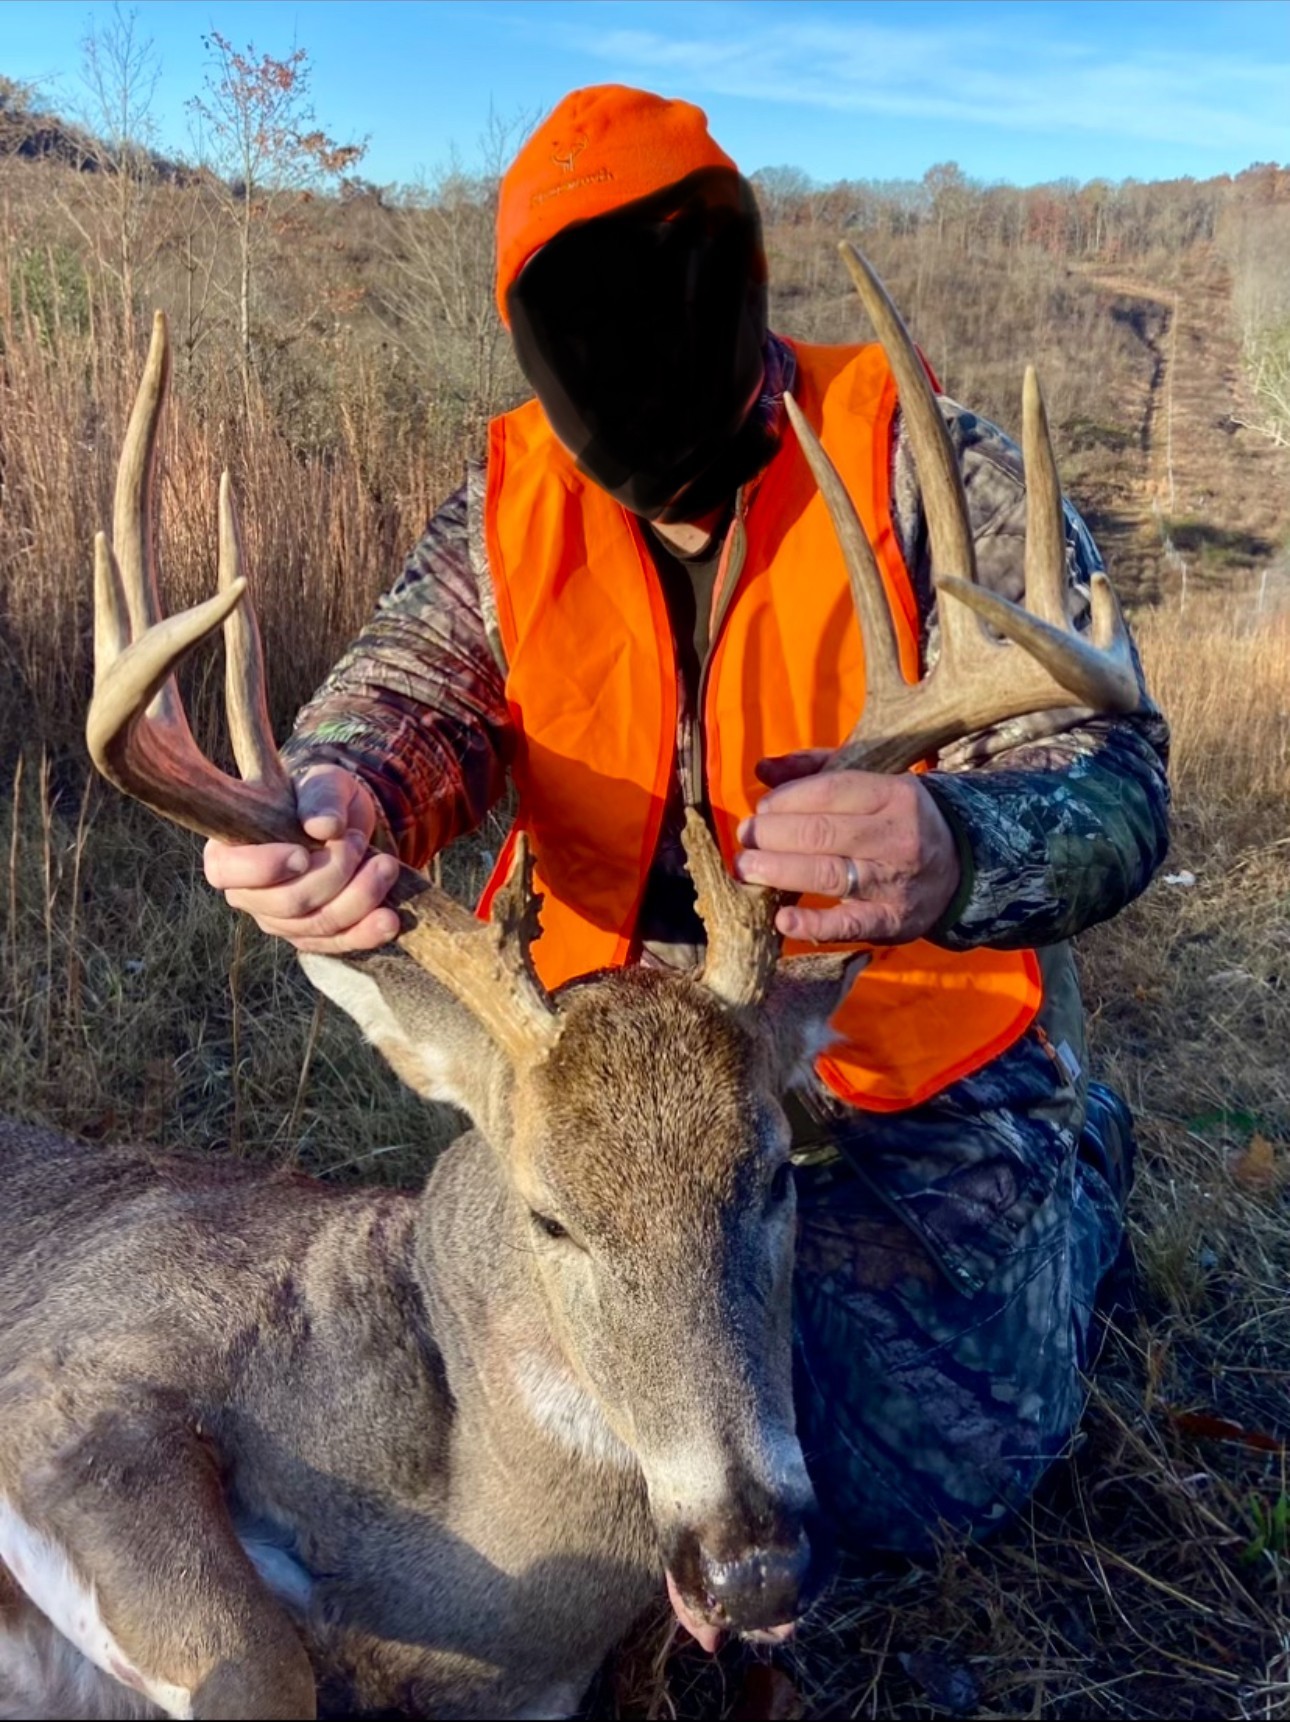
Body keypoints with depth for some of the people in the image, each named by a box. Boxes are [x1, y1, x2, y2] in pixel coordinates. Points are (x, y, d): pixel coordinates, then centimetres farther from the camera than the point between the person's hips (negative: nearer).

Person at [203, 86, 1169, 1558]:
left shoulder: (932, 481, -17)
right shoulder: (511, 506, -3)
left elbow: (1108, 782, -24)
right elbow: (414, 687, -15)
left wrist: (951, 852, -49)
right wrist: (338, 800, -41)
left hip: (917, 1083, -4)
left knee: (901, 1478, -5)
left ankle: (1073, 1180, 23)